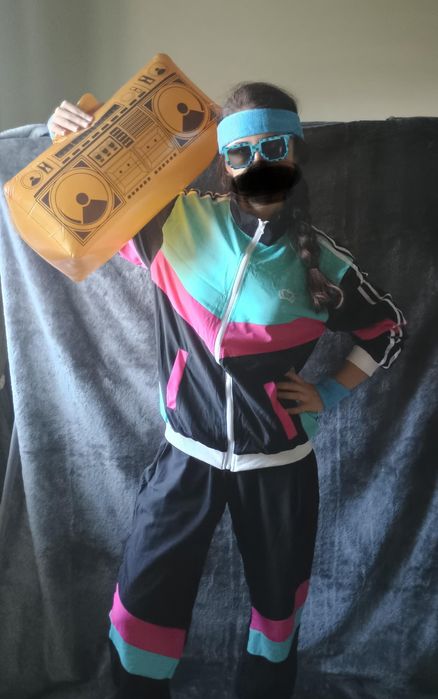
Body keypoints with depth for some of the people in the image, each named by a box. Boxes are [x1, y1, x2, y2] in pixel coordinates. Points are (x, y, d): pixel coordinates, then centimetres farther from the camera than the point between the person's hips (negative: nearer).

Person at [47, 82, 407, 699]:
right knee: (146, 601, 9)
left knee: (278, 602, 21)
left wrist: (329, 394, 1)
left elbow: (389, 331, 9)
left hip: (280, 466, 1)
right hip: (188, 456, 0)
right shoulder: (178, 223, -8)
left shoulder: (323, 265, -7)